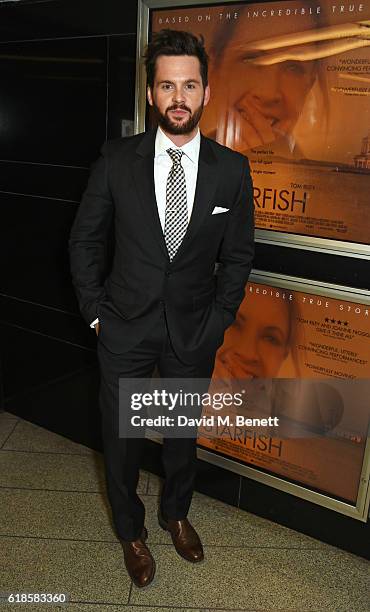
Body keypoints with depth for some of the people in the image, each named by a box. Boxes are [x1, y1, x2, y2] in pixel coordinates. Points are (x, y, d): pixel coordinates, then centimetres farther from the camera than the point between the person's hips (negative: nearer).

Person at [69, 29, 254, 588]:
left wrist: (218, 319, -2)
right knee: (121, 438, 14)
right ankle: (131, 530, 41)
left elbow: (238, 254, 3)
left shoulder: (232, 169, -5)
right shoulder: (117, 160, -7)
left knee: (183, 434, 19)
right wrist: (95, 309, -3)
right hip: (126, 328, 0)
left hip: (194, 331, 1)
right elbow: (85, 239, 1)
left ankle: (176, 513, 48)